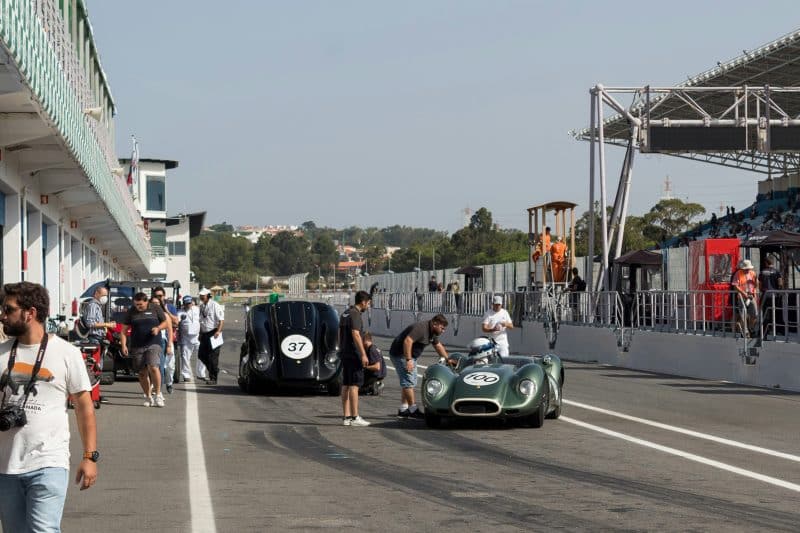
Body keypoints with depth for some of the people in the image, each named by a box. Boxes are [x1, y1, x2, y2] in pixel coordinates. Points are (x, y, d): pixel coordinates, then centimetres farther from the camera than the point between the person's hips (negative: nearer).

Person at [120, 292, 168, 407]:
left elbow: (165, 322, 12)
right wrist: (124, 345, -4)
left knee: (153, 368, -20)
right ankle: (148, 397, 18)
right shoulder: (131, 312, 6)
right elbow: (124, 330, 7)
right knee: (142, 373, 5)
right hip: (137, 347, 3)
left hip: (153, 344, -3)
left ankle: (158, 394, -8)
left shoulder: (156, 309, 3)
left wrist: (158, 328, -10)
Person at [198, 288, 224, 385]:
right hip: (204, 334, 8)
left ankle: (213, 378, -2)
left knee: (213, 357, -6)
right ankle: (212, 371, 22)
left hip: (213, 333, -8)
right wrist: (200, 333, 18)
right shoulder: (201, 306, 14)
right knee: (201, 355, 6)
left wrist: (218, 331, -25)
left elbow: (221, 319, -14)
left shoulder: (215, 306, -10)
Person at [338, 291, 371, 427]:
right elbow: (355, 335, -23)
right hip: (354, 354, -10)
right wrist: (363, 354, -24)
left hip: (345, 354, 10)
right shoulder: (355, 314, -14)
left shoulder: (345, 313, 16)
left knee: (346, 385, 9)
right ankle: (355, 417, -10)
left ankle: (346, 416, 10)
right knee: (354, 385, -9)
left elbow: (340, 333, 21)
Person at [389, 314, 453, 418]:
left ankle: (403, 410, 18)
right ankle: (413, 410, -13)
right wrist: (408, 360, -37)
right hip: (400, 355, -11)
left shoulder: (432, 332, 7)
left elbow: (438, 345, 23)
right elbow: (407, 341, -35)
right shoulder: (421, 328, -25)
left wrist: (448, 359, 23)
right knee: (409, 382, -13)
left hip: (411, 356, 11)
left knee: (411, 382, 13)